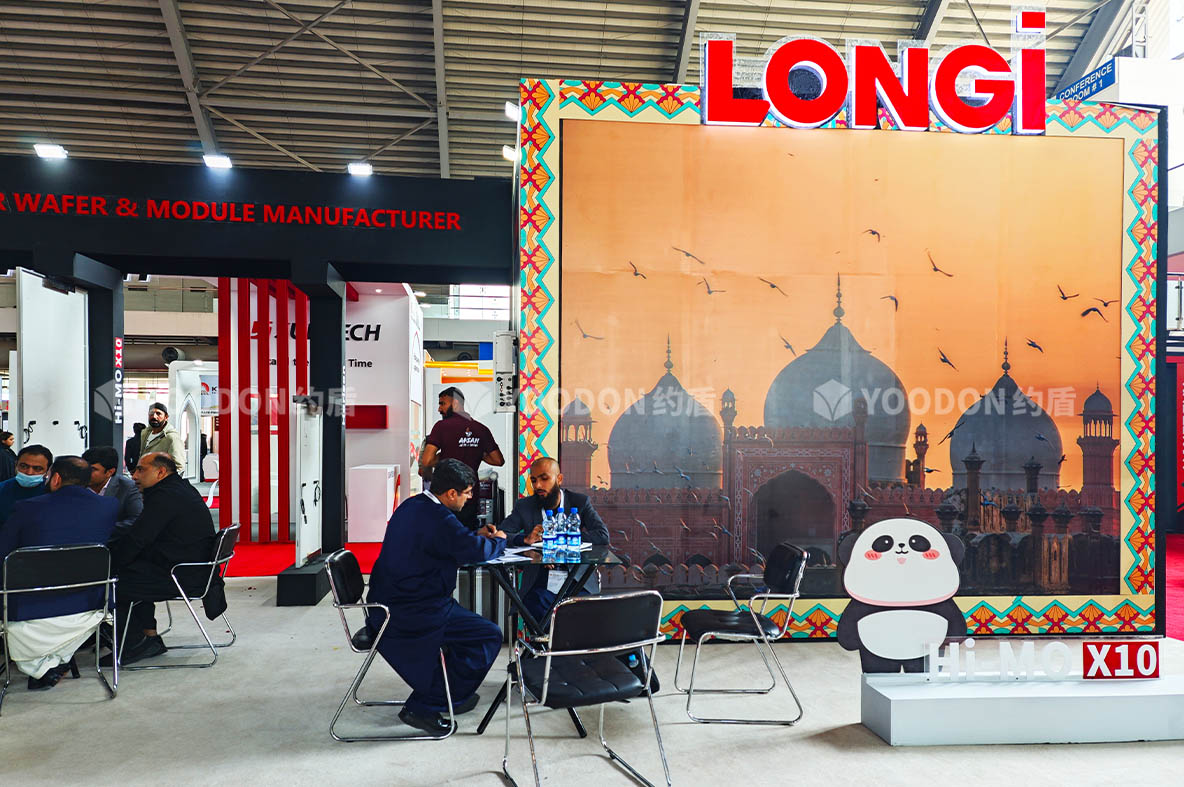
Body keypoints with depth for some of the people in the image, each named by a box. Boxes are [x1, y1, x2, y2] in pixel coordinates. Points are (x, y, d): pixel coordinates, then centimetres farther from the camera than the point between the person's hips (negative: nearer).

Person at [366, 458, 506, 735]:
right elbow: (477, 551, -15)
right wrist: (499, 540, 5)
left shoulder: (410, 506, 9)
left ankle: (453, 695, 33)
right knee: (489, 635, -3)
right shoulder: (437, 518, -22)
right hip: (412, 616, -10)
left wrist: (477, 536, 15)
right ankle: (425, 707, 4)